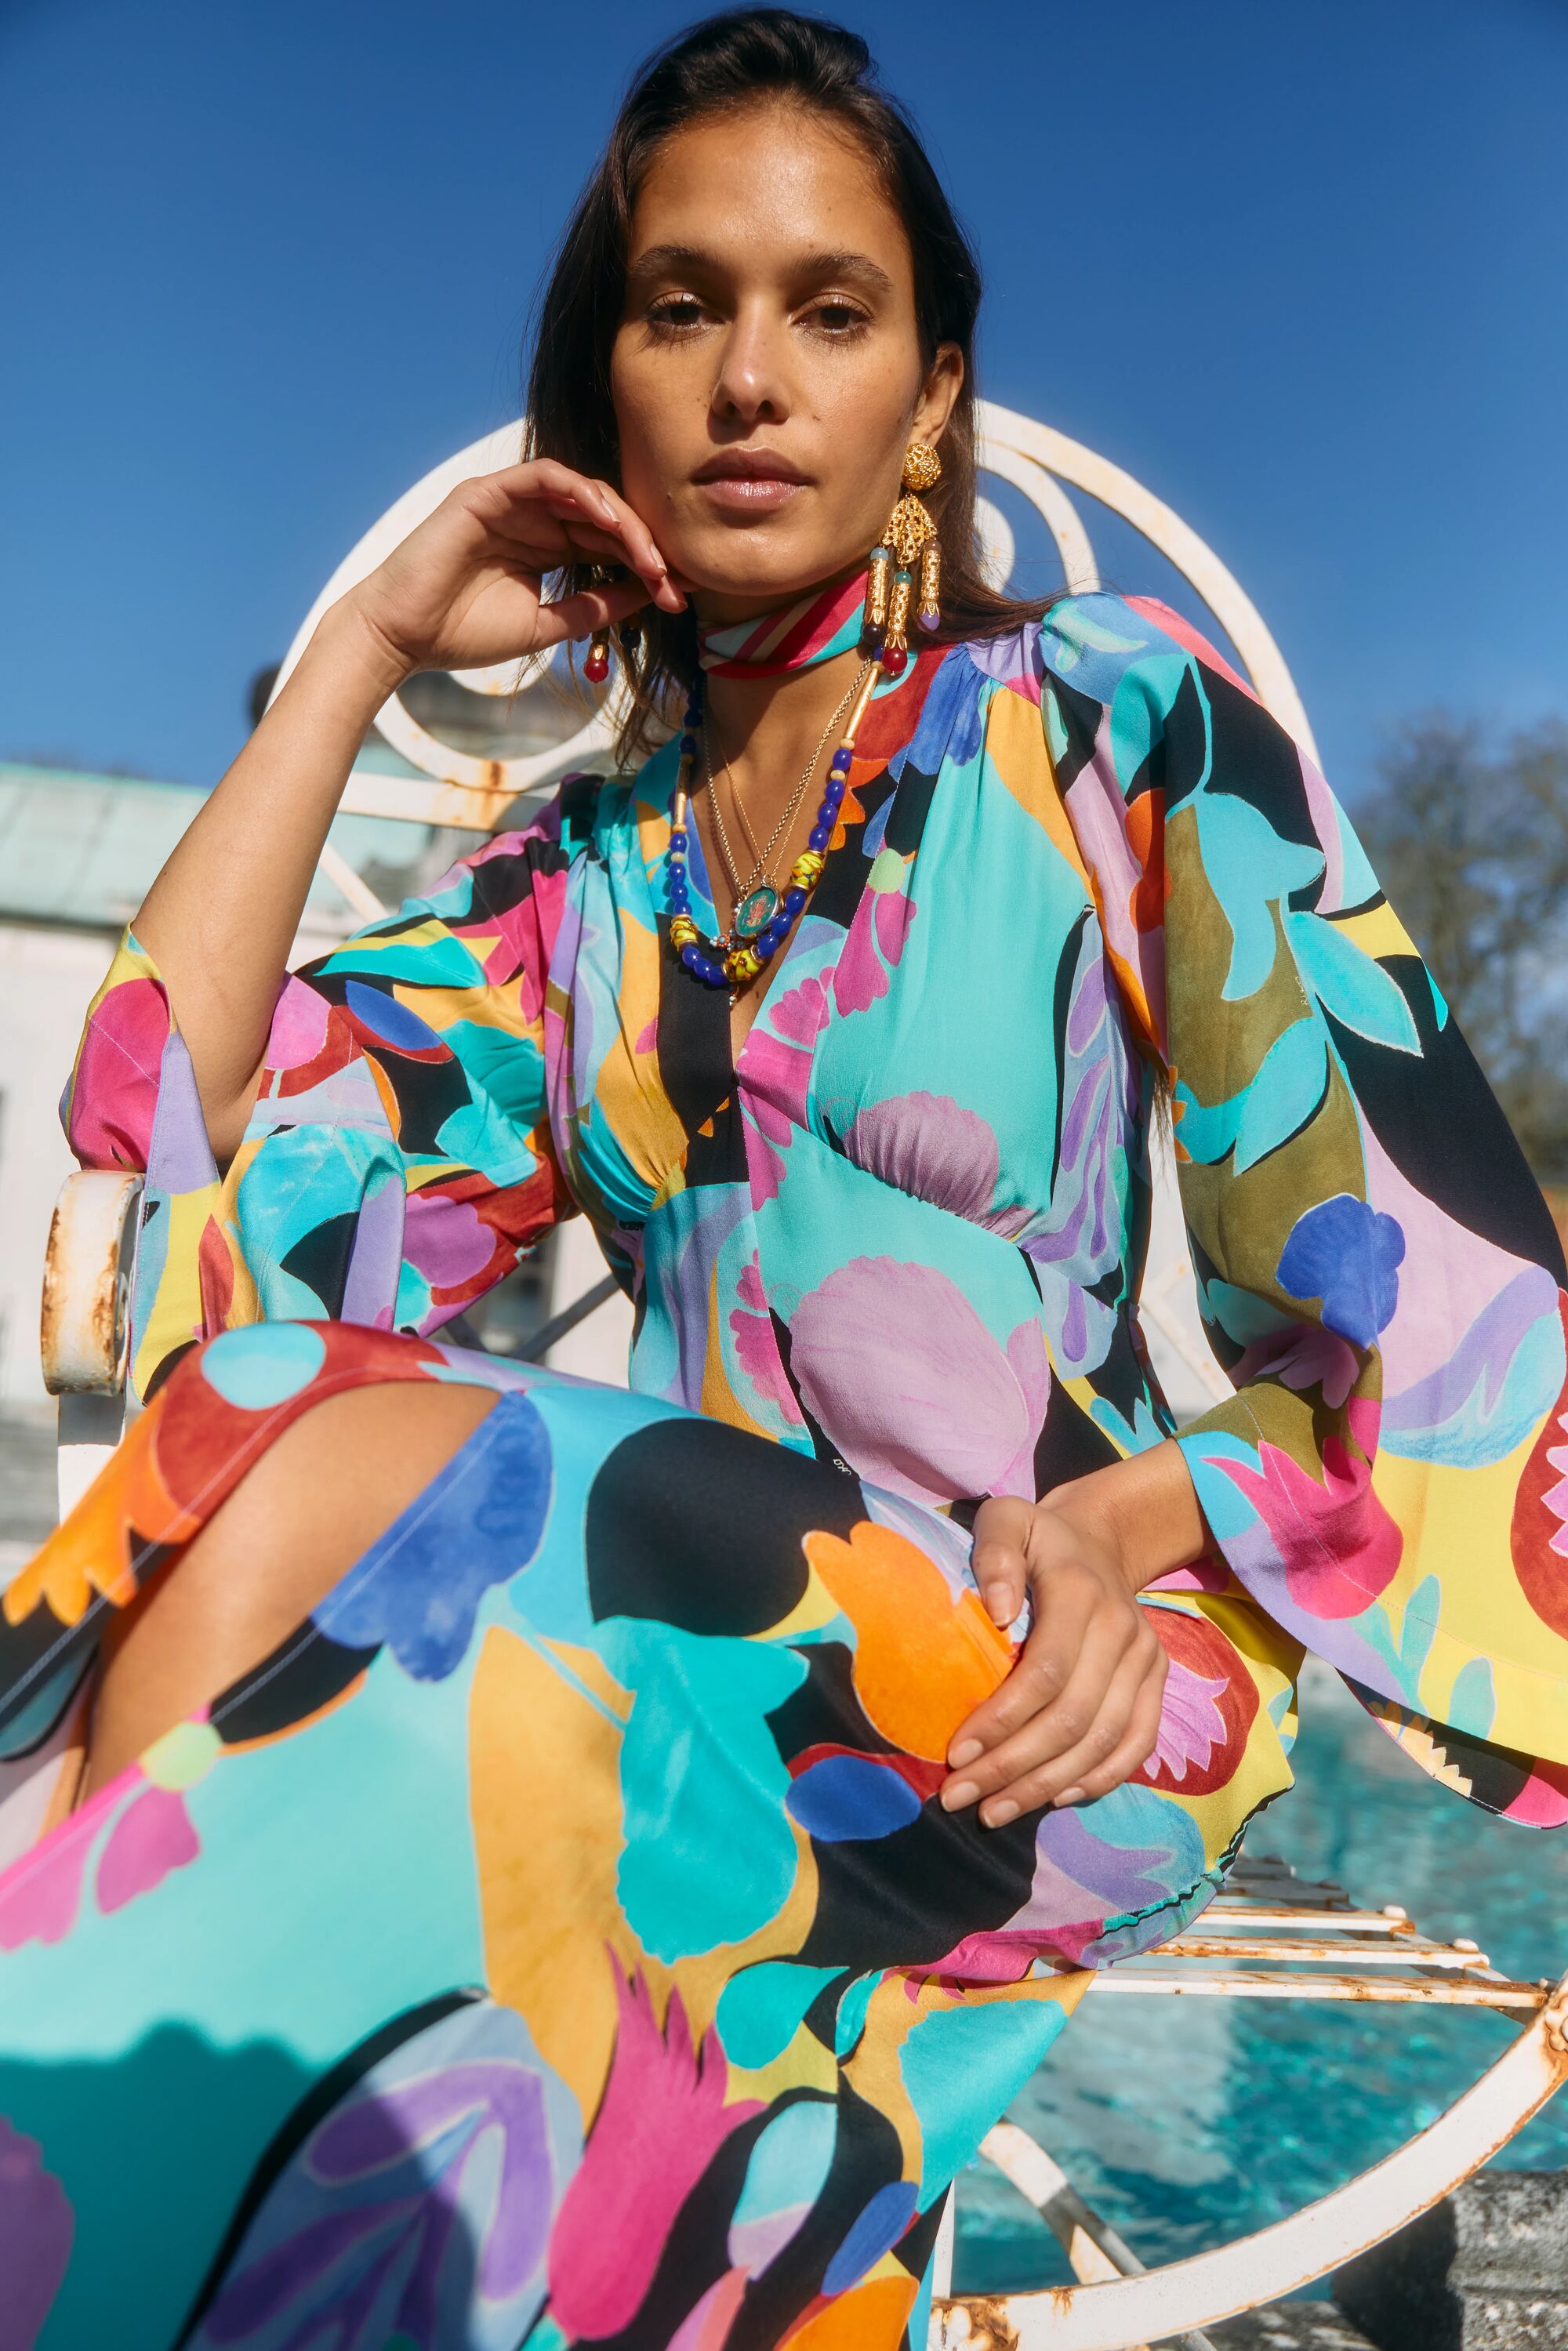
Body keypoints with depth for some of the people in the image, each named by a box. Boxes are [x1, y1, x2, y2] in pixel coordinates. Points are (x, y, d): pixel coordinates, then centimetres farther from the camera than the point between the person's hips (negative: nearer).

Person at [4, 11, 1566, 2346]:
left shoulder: (1120, 723, 0)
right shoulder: (579, 878, 12)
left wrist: (1135, 1522, -19)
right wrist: (365, 649, 4)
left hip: (1050, 1684, -3)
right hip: (694, 1630, 3)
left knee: (350, 1480, -27)